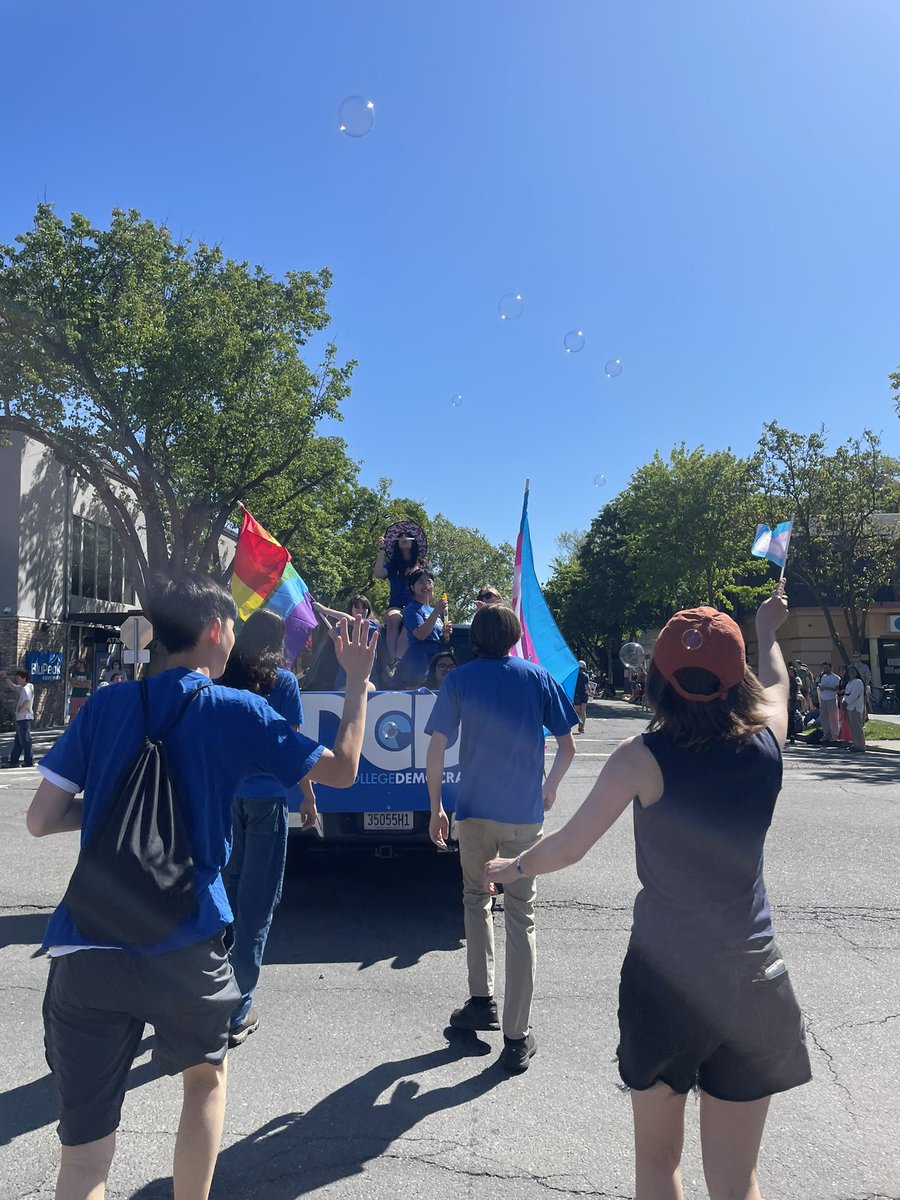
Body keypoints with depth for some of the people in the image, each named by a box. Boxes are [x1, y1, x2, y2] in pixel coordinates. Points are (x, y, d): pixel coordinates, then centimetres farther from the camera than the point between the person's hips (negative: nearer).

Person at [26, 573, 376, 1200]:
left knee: (85, 1149, 11)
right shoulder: (236, 711, -4)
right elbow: (342, 769, 2)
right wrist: (358, 680, 10)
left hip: (84, 948, 2)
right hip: (185, 948, -2)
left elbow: (41, 819, 5)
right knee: (207, 1076, 27)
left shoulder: (106, 704, 4)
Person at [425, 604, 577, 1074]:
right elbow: (568, 747, 2)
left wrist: (435, 808, 5)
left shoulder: (459, 679, -1)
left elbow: (435, 751, -5)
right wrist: (550, 787, 19)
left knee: (476, 900, 23)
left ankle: (481, 1001, 22)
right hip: (525, 814, 0)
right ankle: (516, 1038, 10)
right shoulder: (537, 677, 1)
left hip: (475, 811, 0)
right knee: (520, 919, 6)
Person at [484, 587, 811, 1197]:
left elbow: (568, 847, -10)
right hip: (753, 977, 2)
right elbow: (776, 683, 16)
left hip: (663, 972, -2)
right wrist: (768, 632, 36)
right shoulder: (765, 741, -8)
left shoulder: (644, 756, -17)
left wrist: (514, 867, 10)